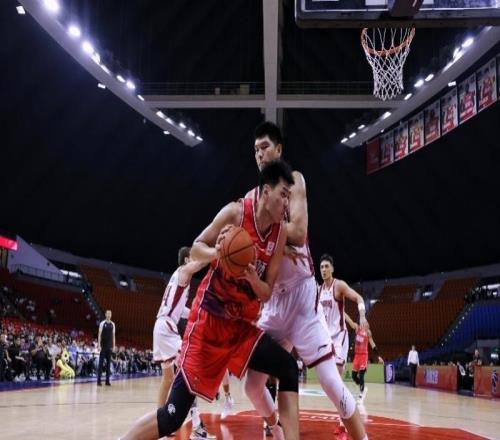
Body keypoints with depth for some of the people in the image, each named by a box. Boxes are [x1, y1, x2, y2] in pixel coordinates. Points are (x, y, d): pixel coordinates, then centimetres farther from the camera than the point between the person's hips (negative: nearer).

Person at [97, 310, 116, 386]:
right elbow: (99, 334, -6)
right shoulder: (102, 323, -4)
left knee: (108, 363, 5)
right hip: (103, 346, -4)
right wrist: (99, 345, -12)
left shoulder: (112, 324, 9)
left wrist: (114, 346, 6)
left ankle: (107, 380, 9)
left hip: (110, 346, 4)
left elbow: (113, 335, 11)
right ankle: (99, 380, -1)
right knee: (101, 363, -3)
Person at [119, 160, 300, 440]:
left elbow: (266, 294, 3)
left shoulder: (280, 233, 1)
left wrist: (252, 277, -20)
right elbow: (196, 250, -4)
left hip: (242, 325, 6)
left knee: (289, 368, -9)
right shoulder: (236, 212, -13)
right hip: (210, 318, -6)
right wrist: (216, 252, -26)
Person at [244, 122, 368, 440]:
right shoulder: (251, 197, 14)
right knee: (253, 384, 8)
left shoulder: (293, 180, -3)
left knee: (331, 381, -13)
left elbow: (298, 232, -20)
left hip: (301, 293, -6)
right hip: (274, 299, 6)